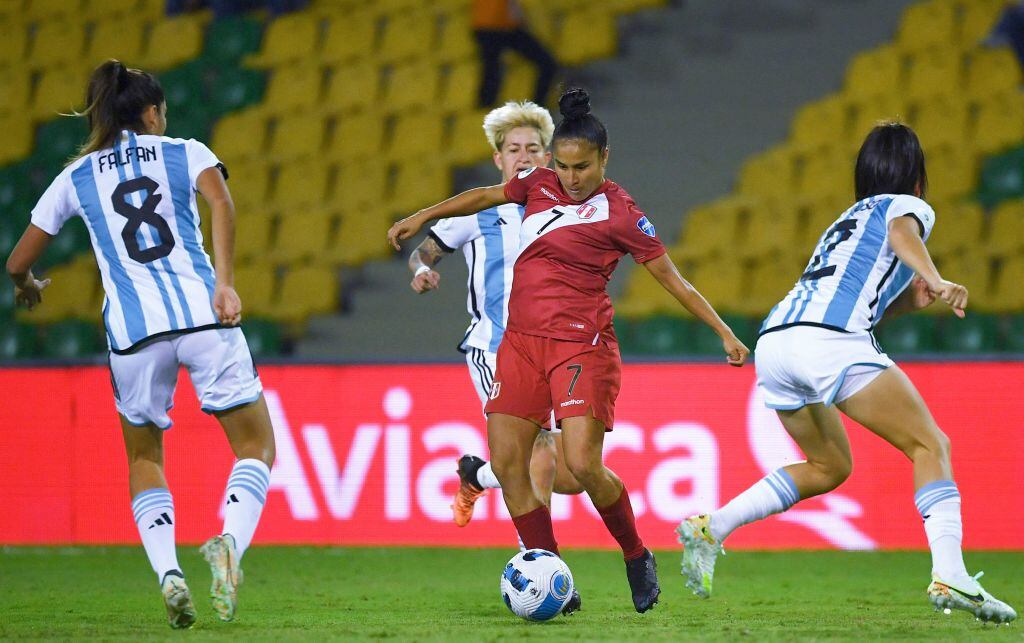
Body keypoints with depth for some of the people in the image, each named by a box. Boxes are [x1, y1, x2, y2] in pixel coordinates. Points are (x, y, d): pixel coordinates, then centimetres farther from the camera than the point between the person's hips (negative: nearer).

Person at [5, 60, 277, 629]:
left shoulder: (75, 178, 17)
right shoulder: (185, 153, 12)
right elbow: (221, 201, -10)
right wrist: (225, 283, -15)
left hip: (133, 327, 2)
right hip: (203, 316, -2)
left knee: (145, 459, 21)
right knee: (256, 448, 9)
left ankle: (168, 572, -2)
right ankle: (230, 543, -21)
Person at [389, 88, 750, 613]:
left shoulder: (620, 215, -7)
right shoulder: (539, 185, 8)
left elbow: (673, 279, -3)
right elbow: (485, 196, 26)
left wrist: (724, 333, -5)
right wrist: (421, 218, 30)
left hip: (581, 344, -6)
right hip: (520, 342, 6)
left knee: (582, 464, -17)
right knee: (506, 463, -3)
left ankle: (638, 559, 8)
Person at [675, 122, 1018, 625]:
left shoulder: (848, 218, 35)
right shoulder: (910, 207, 14)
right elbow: (901, 232, -11)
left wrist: (908, 300, 29)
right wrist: (935, 281, -27)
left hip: (774, 339, 7)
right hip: (829, 342, -7)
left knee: (829, 466, 23)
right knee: (930, 447, -2)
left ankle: (711, 527, 10)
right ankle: (949, 576, -20)